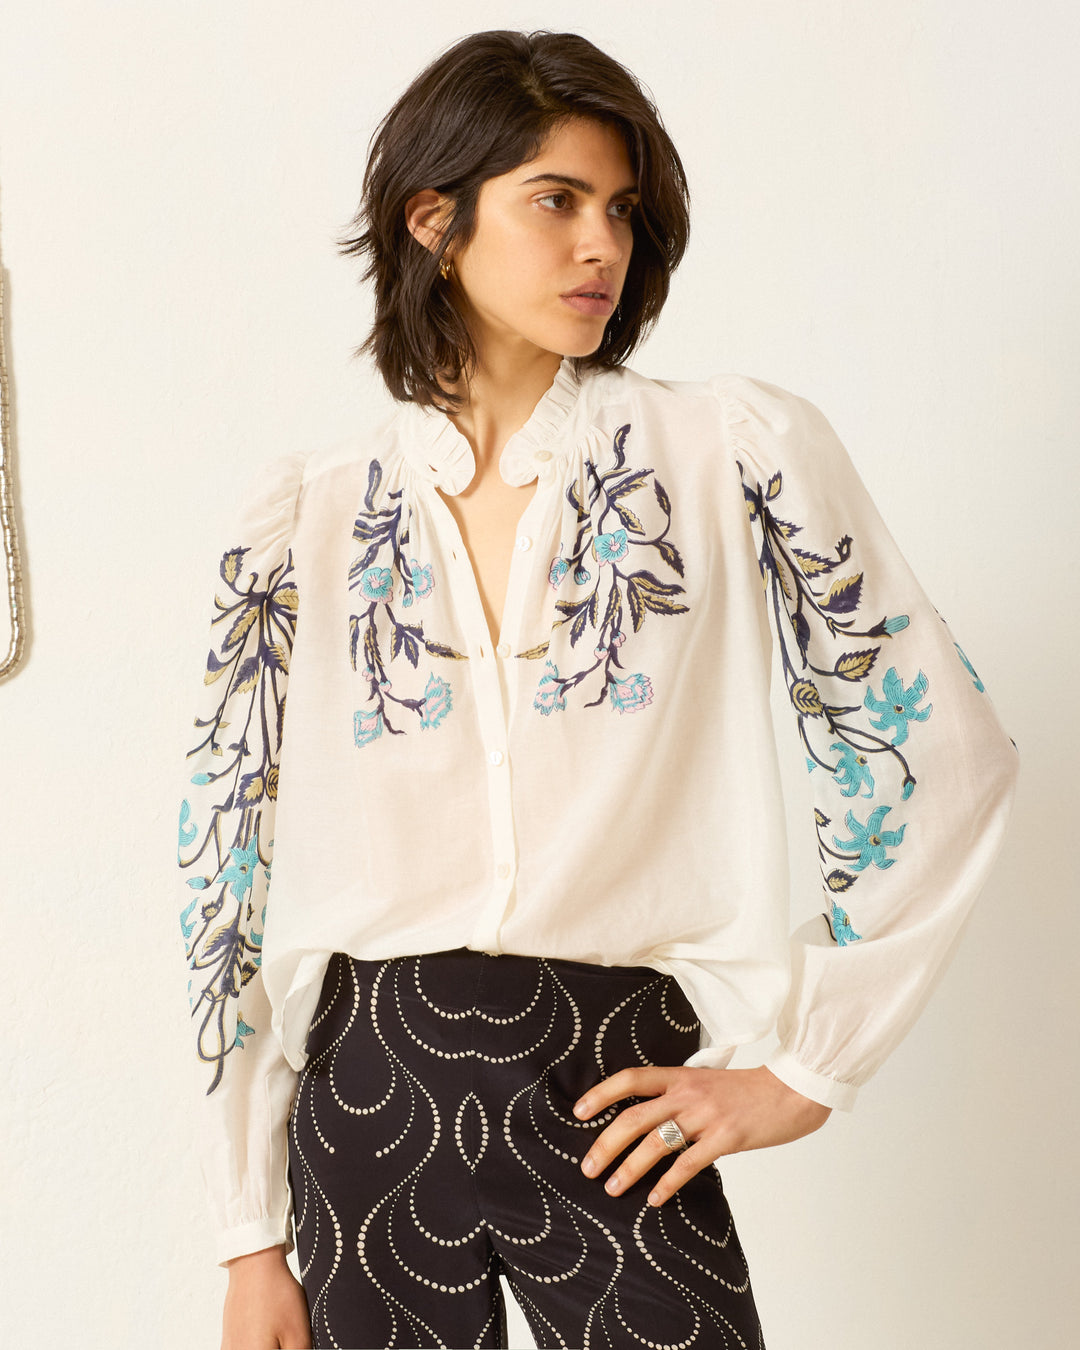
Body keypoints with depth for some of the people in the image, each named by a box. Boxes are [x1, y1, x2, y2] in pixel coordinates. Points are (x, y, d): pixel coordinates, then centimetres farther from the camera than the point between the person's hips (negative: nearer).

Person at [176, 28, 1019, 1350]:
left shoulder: (732, 450, -4)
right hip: (369, 1092, 2)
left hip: (614, 1097, -1)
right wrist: (251, 1237, 4)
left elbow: (941, 757, -2)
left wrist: (806, 1073, -2)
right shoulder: (303, 519, 1)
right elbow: (229, 860, 4)